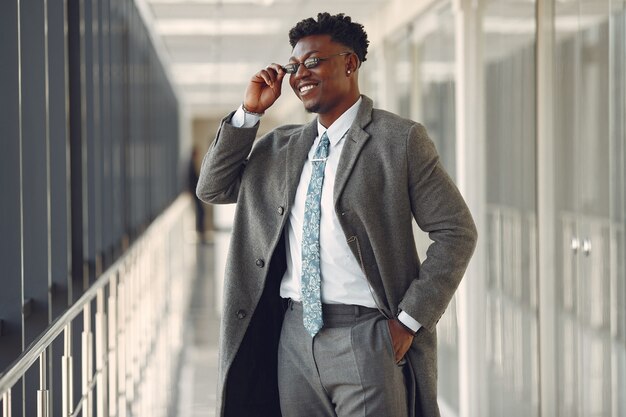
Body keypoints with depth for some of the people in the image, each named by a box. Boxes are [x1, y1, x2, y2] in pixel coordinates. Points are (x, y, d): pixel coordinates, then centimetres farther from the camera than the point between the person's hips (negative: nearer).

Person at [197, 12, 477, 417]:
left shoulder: (400, 139, -4)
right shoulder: (281, 146, 14)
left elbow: (457, 232, -5)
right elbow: (213, 188, 14)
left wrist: (409, 319, -11)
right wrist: (249, 111, 3)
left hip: (365, 338, -5)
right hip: (295, 337, 5)